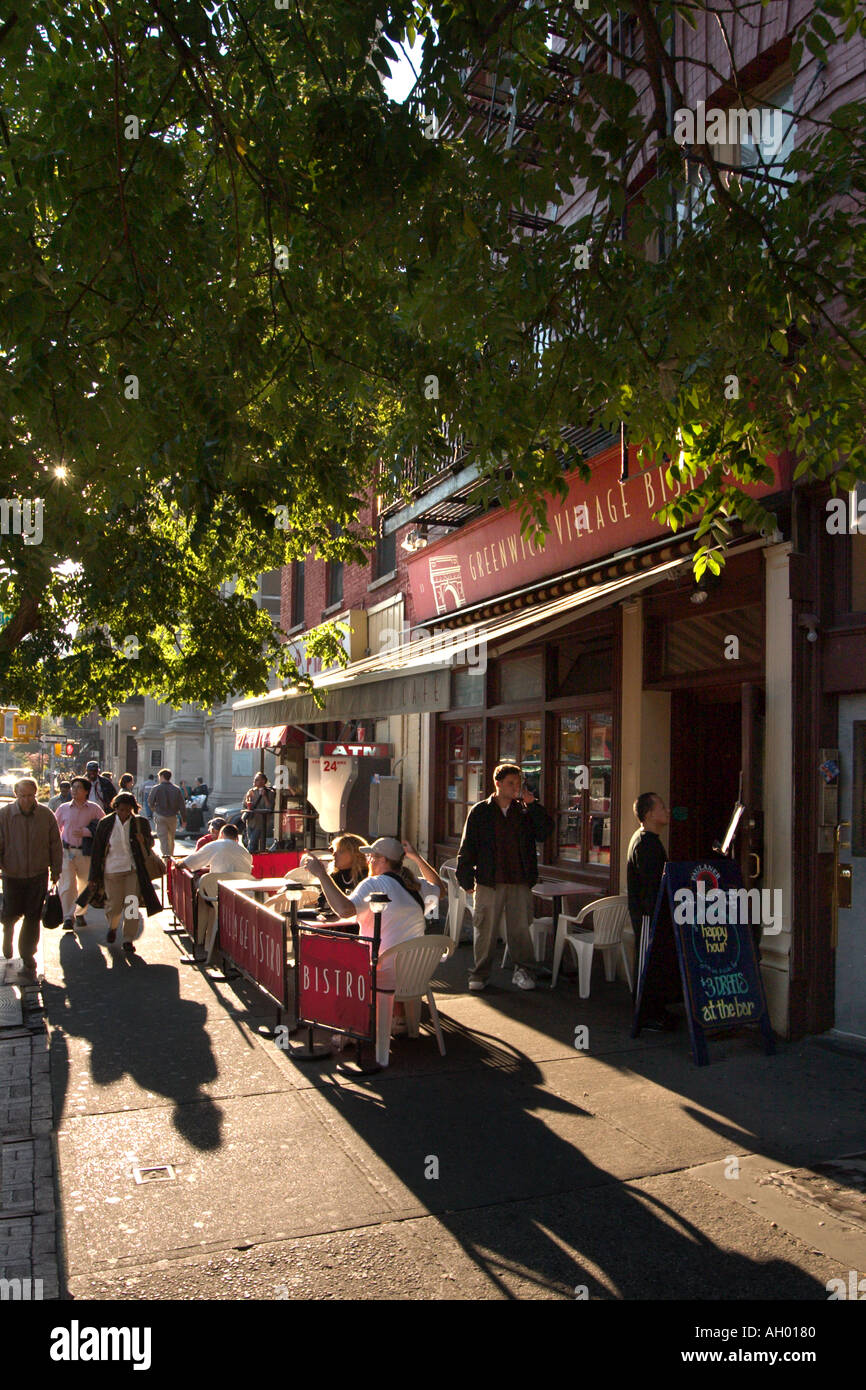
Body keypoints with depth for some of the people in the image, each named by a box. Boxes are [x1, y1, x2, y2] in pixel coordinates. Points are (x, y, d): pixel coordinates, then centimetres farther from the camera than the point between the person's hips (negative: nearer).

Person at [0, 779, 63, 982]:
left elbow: (55, 845, 4)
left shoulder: (46, 815, -4)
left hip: (38, 875, 1)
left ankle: (28, 960, 14)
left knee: (33, 919, 2)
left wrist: (55, 871, 6)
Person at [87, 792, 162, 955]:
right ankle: (112, 927, 40)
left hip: (133, 870, 0)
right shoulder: (105, 823, -3)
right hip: (112, 871, 0)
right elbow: (97, 851, 2)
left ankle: (129, 940, 8)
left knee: (132, 905, -6)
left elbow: (150, 844, 13)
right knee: (114, 906, 6)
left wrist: (143, 842, -13)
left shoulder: (140, 822, -1)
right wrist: (93, 877, 2)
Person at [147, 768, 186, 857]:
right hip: (172, 817, 3)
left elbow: (151, 803, 1)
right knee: (171, 840, 19)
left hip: (160, 817, -3)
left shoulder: (156, 788, -9)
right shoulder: (177, 789, -3)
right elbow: (182, 806, -3)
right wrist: (184, 819, 5)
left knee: (163, 840, -1)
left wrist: (154, 811, 23)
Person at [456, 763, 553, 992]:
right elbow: (467, 847, 2)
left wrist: (532, 804, -9)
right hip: (489, 881, -2)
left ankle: (523, 972, 19)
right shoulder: (480, 811, 2)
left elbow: (544, 832, -4)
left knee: (520, 927, 6)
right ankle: (480, 974, 17)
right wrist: (466, 879, -2)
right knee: (485, 928, 4)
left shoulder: (525, 811, 9)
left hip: (519, 881, 2)